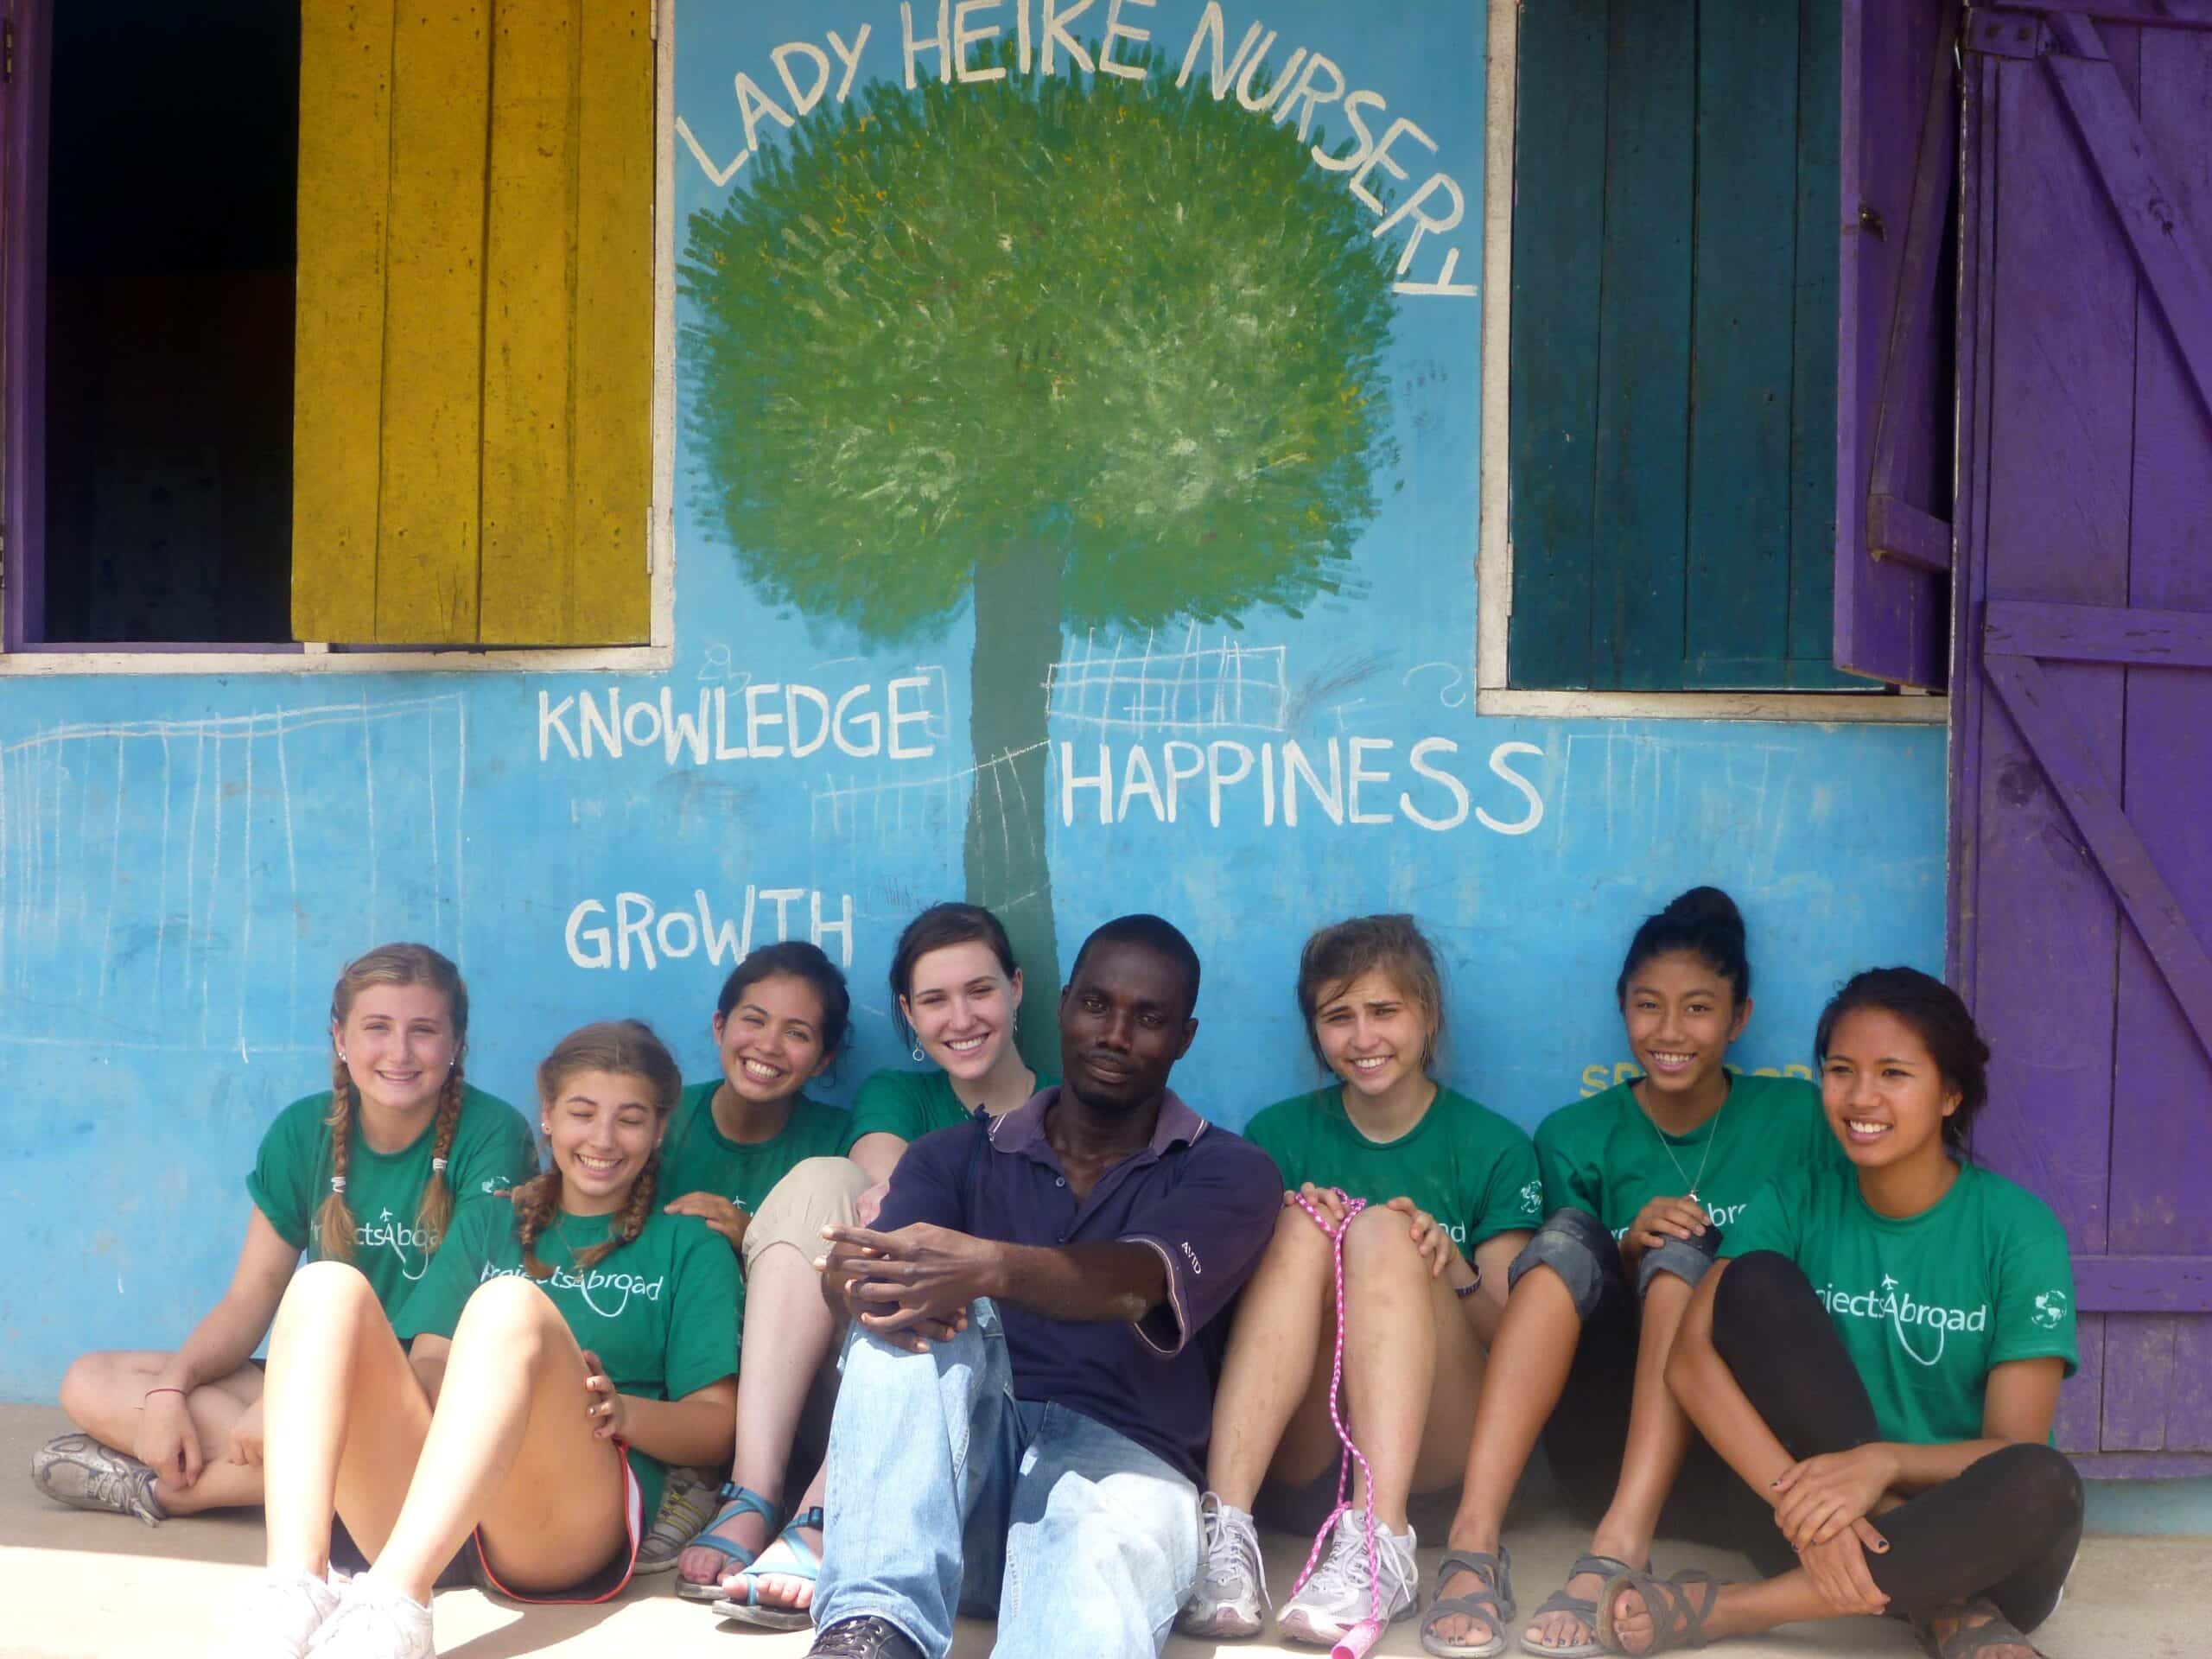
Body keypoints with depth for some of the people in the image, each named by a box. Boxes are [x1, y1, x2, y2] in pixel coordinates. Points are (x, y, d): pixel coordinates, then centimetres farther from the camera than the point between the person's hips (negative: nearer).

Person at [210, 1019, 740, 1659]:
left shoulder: (688, 1247, 19)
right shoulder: (485, 1226, 28)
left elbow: (715, 1425, 9)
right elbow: (427, 1362, 15)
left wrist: (621, 1410, -12)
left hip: (568, 1528, -3)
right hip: (417, 1512, 3)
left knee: (513, 1303, -30)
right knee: (328, 1285, -18)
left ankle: (390, 1606, -50)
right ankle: (293, 1587, -40)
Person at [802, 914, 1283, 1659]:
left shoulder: (1230, 1173, 6)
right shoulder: (955, 1158, 15)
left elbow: (1133, 1284, -17)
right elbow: (875, 1258, -7)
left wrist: (988, 1269, -39)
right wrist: (866, 1284, -35)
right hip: (963, 1461, 3)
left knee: (1097, 1556, -39)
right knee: (914, 1305, -27)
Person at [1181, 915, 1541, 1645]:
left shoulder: (1495, 1146, 5)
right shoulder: (1277, 1135, 10)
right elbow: (1228, 1300, 6)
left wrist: (1453, 1269, -20)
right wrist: (1294, 1239, -15)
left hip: (1430, 1437, -1)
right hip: (1296, 1440, 1)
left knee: (1384, 1229, -25)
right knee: (1303, 1223, -24)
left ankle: (1379, 1545, -43)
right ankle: (1224, 1529, -41)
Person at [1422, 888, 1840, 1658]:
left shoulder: (1795, 1117, 3)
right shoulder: (1577, 1136, 6)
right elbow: (1561, 1274, 7)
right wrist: (1625, 1257, -14)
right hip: (1604, 1445, 1)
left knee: (1682, 1251, -25)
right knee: (1569, 1233, -23)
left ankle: (1620, 1548, -41)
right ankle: (1474, 1539, -39)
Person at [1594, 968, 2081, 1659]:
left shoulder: (2017, 1225, -7)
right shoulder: (1799, 1201, -2)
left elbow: (2017, 1450, -12)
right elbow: (1691, 1356, -16)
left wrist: (1884, 1462, -32)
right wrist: (1798, 1500, -31)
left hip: (1967, 1533, -1)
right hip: (1821, 1500, 1)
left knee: (2042, 1485, -36)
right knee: (1755, 1280, -18)